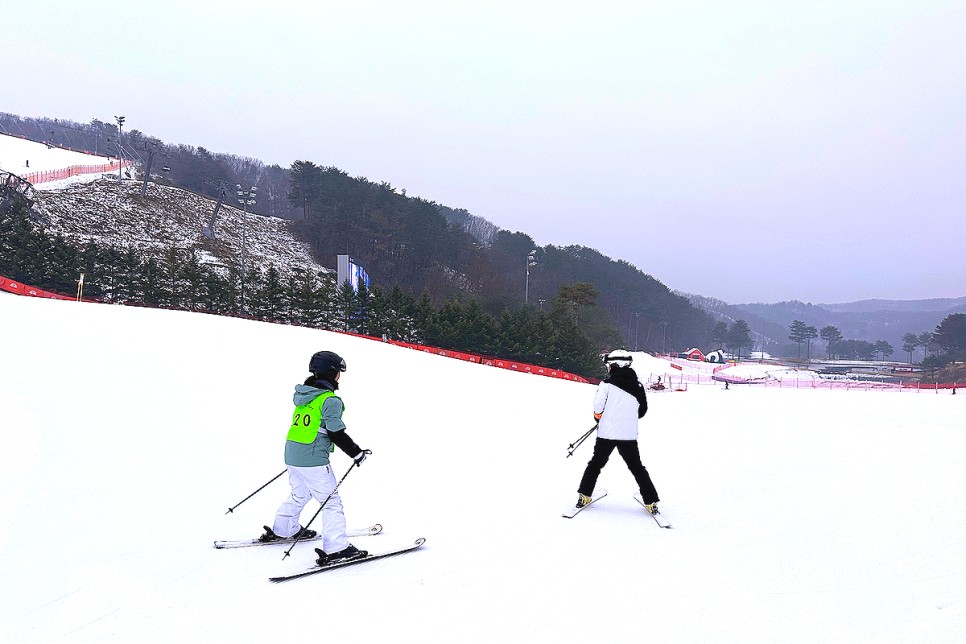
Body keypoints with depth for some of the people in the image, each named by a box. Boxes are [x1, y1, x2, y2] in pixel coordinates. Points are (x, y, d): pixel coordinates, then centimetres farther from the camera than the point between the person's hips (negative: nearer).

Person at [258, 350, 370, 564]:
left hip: (292, 454, 9)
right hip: (313, 459, -9)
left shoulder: (303, 395, 11)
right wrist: (356, 453, -6)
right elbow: (337, 434, -16)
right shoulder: (330, 400, -15)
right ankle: (336, 549, -7)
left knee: (299, 494, 28)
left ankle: (281, 530, 44)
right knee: (331, 501, -4)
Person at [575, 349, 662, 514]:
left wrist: (598, 417, 10)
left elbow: (598, 406, -12)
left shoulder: (607, 383, -8)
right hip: (629, 434, 2)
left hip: (607, 433, -2)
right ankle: (650, 501, 8)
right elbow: (642, 410, 9)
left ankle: (584, 496, 14)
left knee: (596, 463, 14)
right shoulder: (637, 385, 2)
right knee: (637, 467, 13)